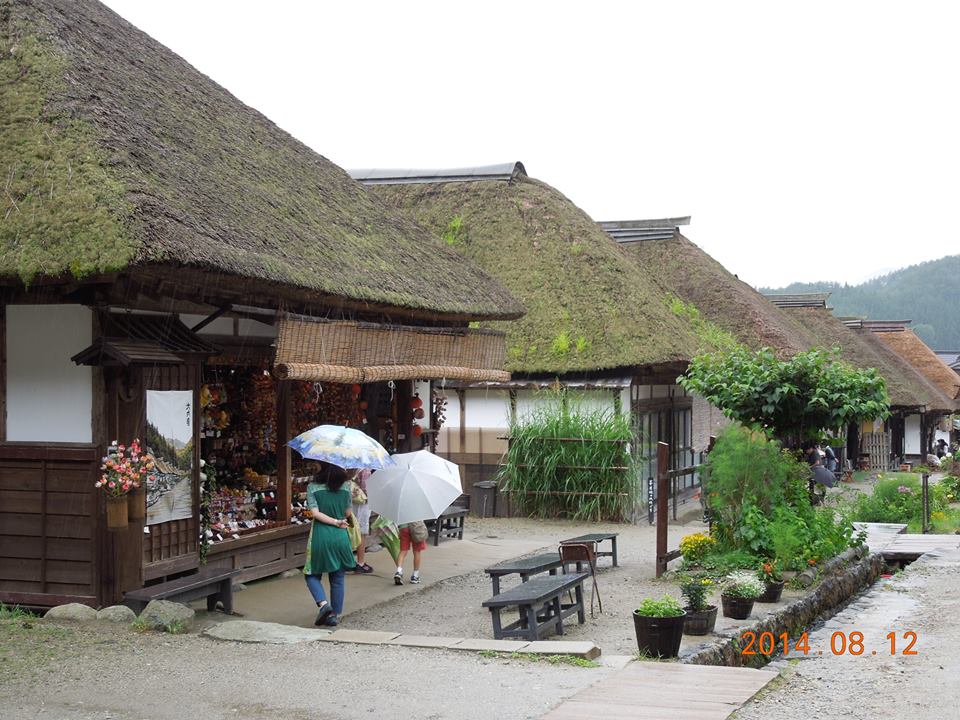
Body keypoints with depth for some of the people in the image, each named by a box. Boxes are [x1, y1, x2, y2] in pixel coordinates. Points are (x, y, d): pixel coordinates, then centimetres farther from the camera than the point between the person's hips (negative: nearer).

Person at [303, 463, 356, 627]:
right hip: (340, 538, 2)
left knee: (312, 574, 12)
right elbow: (349, 513, 6)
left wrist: (335, 521, -10)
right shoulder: (345, 488, 0)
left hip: (320, 538, -2)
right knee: (337, 578, 13)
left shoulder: (312, 487, -5)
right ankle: (335, 614, 14)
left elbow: (315, 513, -14)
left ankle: (323, 603, -10)